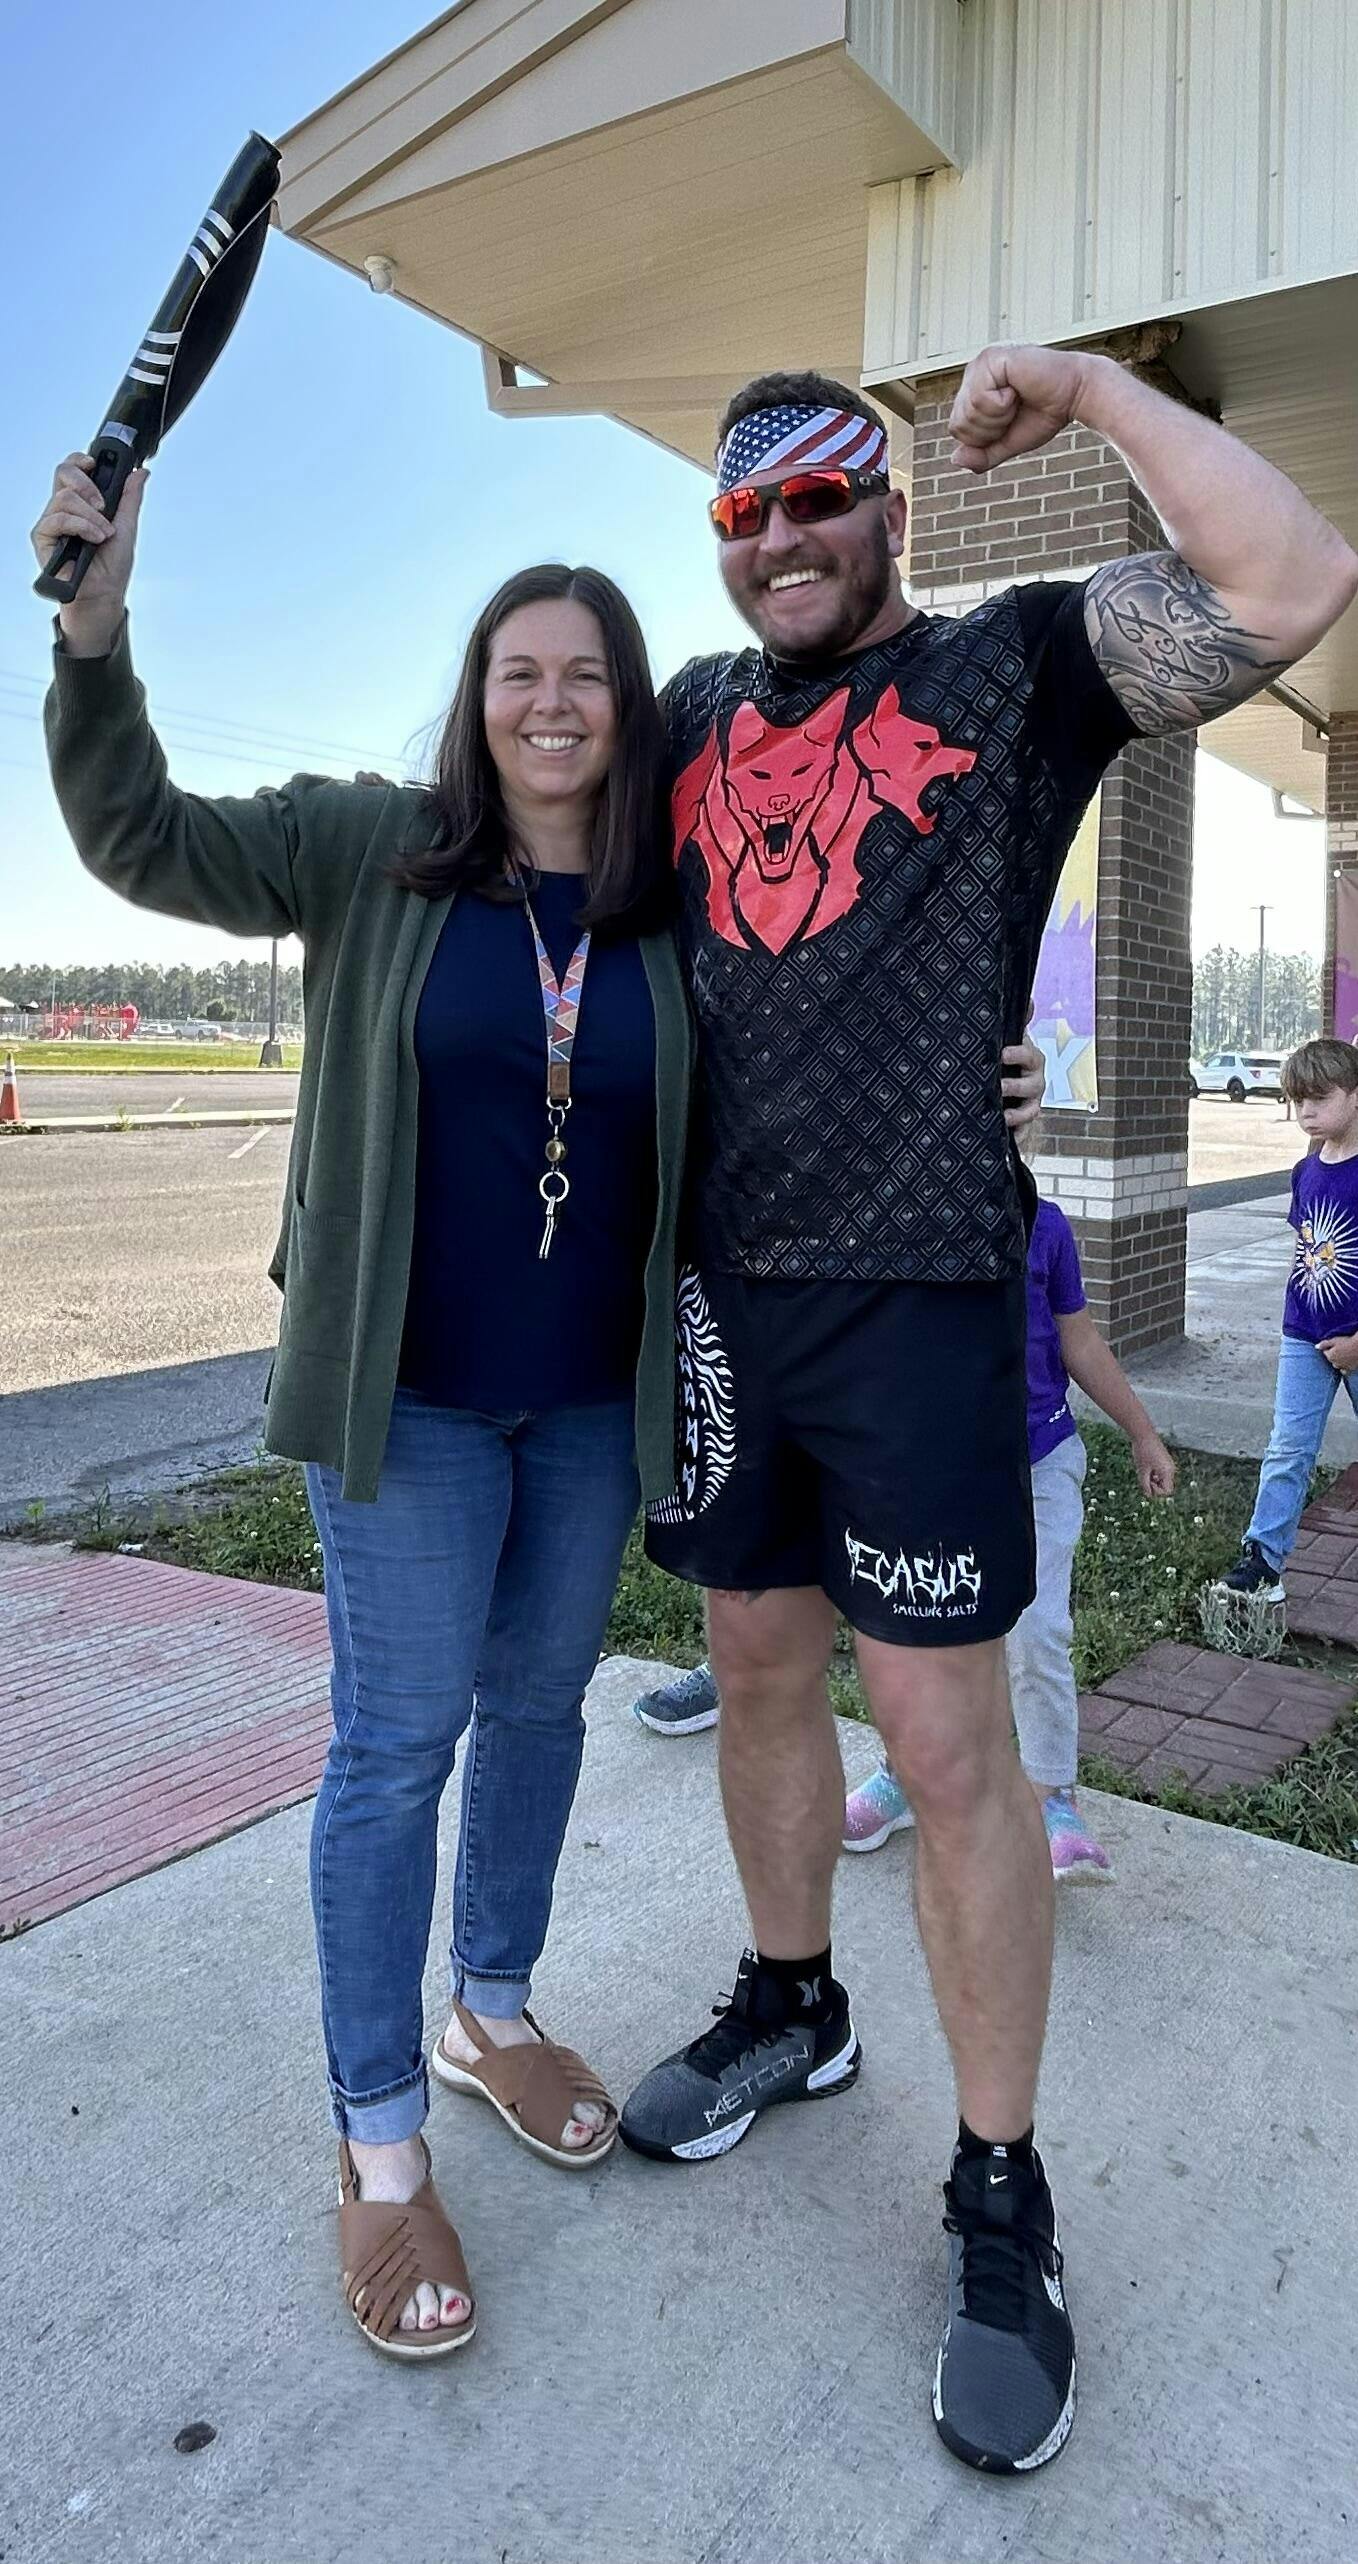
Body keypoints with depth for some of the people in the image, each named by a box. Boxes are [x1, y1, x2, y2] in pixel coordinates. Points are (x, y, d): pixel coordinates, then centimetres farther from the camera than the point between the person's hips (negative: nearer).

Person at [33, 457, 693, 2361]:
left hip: (592, 1400, 4)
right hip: (410, 1389, -3)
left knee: (540, 1705, 16)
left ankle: (495, 2012, 39)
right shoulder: (369, 853, -3)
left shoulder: (669, 910, 3)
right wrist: (95, 627, -19)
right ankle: (380, 2145, 18)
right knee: (397, 1737, 1)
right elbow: (144, 838, -5)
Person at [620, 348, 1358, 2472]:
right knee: (759, 1674, 17)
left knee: (946, 1742, -1)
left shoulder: (1010, 667, 1)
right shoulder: (696, 711, 16)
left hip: (914, 1295, -5)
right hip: (718, 1282, 6)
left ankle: (1001, 2203, 18)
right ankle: (790, 2012, 41)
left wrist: (1088, 383, -5)